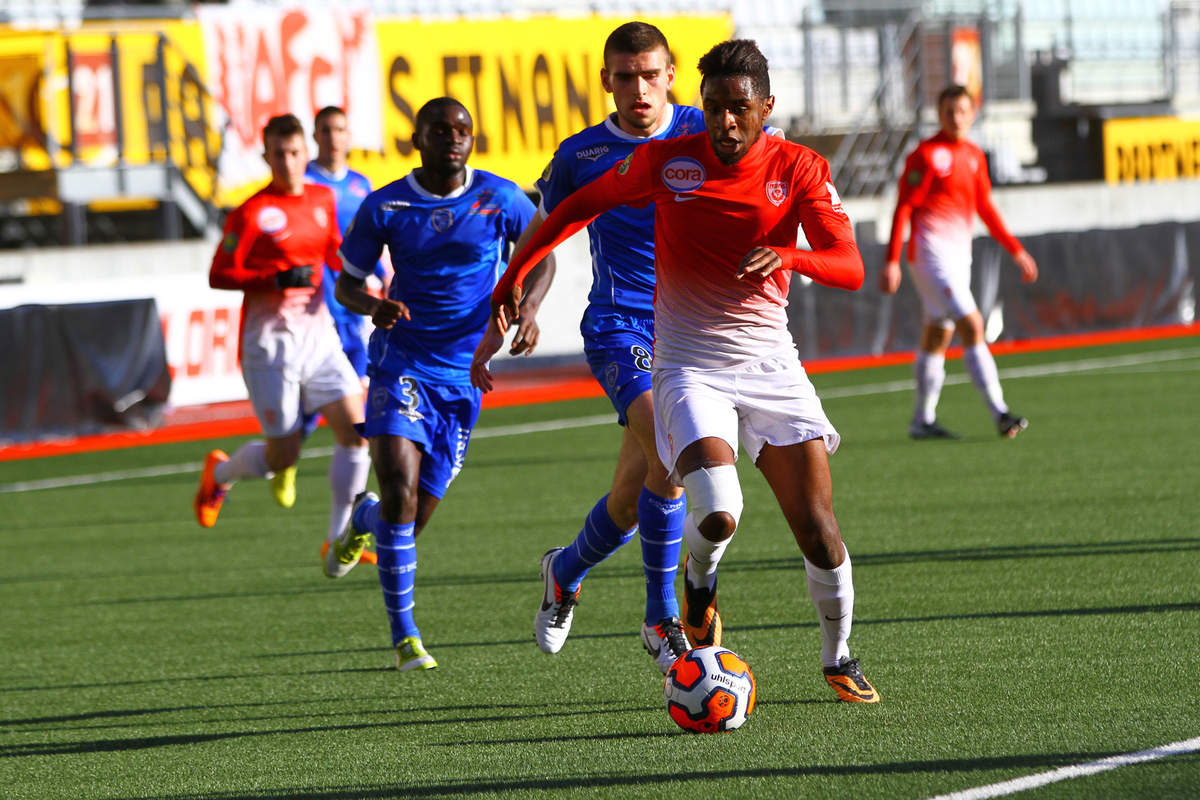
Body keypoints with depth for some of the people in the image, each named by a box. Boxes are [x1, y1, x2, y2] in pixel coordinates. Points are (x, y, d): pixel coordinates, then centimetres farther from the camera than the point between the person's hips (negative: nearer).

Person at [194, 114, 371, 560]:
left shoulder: (323, 200, 9)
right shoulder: (252, 214, -11)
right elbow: (218, 276, -12)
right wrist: (276, 280, -23)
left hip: (317, 334, 6)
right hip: (271, 343, -6)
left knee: (356, 431, -8)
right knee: (283, 456, -1)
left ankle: (340, 539, -1)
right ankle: (220, 473, 32)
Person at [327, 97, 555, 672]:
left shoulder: (500, 199, -3)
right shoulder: (384, 208, -6)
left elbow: (541, 256, 10)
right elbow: (347, 283, 3)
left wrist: (529, 308, -10)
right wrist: (372, 305, -20)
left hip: (465, 371, 2)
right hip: (401, 360, -2)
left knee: (415, 516, 6)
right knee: (399, 489, -22)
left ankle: (361, 521, 46)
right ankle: (404, 637, -12)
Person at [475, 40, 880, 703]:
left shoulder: (798, 169, -3)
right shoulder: (665, 162, -3)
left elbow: (850, 268, -14)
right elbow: (583, 205, 13)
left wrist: (789, 256, -34)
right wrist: (516, 273, 8)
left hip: (770, 364, 1)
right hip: (687, 367, -1)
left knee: (818, 531, -6)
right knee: (717, 516, -25)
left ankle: (838, 658, 20)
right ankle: (700, 580, 11)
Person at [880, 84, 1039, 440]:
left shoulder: (974, 156, 13)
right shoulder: (926, 154, -8)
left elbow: (985, 209, 23)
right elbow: (904, 208, -11)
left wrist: (1016, 251, 22)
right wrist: (892, 261, -16)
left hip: (958, 255, 8)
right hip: (931, 252, -8)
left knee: (938, 336, 11)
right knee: (972, 326, -16)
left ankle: (922, 421, 18)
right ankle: (1000, 413, -20)